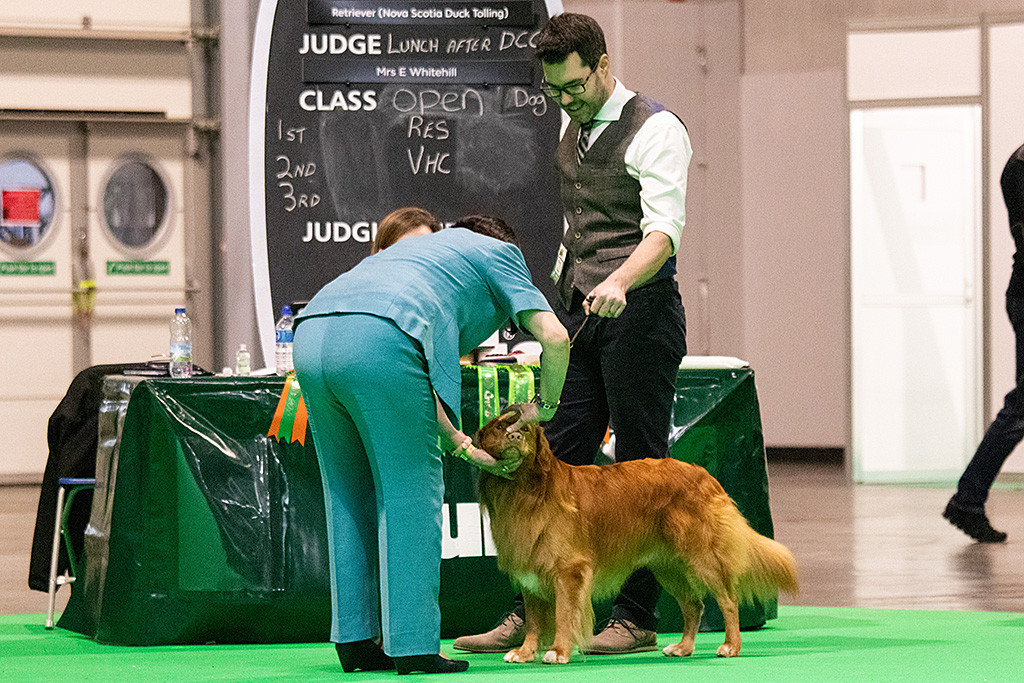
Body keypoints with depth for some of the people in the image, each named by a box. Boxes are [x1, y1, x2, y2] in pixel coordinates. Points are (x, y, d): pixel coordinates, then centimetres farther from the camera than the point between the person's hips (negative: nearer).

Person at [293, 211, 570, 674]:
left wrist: (463, 447, 38)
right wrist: (545, 405, 26)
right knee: (410, 492, 1)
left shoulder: (418, 247, 42)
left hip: (310, 335, 7)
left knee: (350, 495, 16)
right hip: (379, 339, -7)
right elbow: (553, 336, 10)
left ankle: (355, 640, 17)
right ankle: (413, 645, -1)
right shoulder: (498, 253, 25)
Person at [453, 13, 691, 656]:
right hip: (580, 312, 8)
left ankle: (636, 619, 2)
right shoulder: (573, 131, 16)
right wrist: (565, 294, 20)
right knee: (561, 459, 4)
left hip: (637, 312, -8)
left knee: (641, 465, -3)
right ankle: (533, 614, 4)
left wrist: (619, 283, -37)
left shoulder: (655, 130, -10)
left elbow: (664, 231, -22)